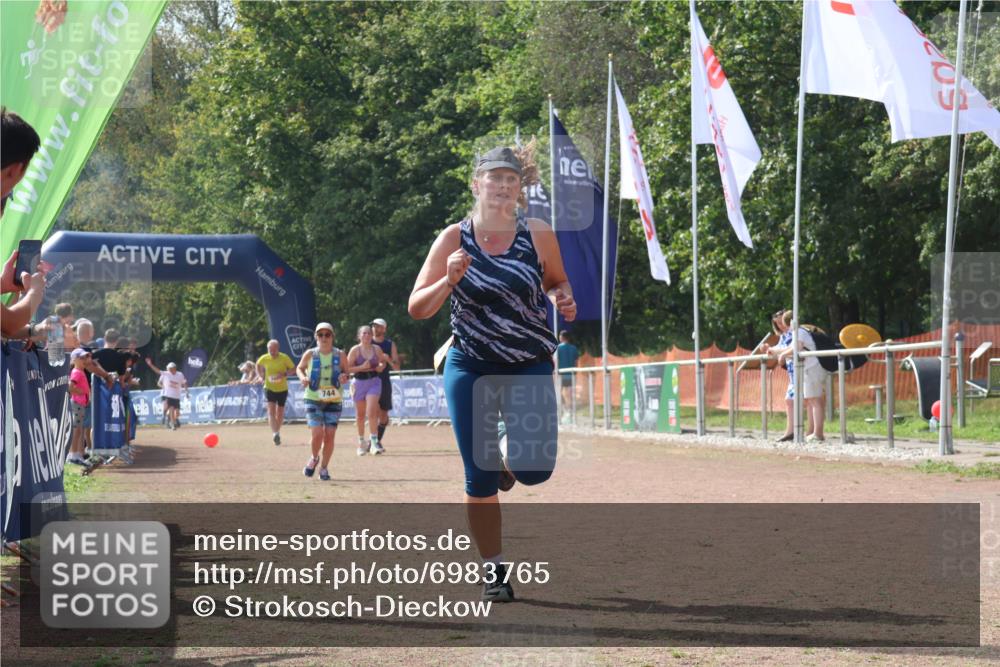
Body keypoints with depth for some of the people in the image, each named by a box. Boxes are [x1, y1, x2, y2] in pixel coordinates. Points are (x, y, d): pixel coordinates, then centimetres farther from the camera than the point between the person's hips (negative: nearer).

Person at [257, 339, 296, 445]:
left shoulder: (284, 358, -12)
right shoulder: (264, 359, -7)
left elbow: (293, 369, -6)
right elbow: (258, 365, 14)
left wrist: (284, 374, -23)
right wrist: (261, 376, 2)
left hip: (282, 389, 0)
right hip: (269, 388, 0)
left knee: (280, 413, 10)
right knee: (271, 411, -17)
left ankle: (277, 432, 30)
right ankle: (274, 433, -28)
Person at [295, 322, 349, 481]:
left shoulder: (340, 355, -2)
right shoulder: (310, 354, -3)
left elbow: (346, 372, 10)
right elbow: (299, 368, 13)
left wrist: (344, 377, -14)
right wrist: (302, 377, -9)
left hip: (334, 400, 1)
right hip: (313, 399, -1)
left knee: (330, 435, -2)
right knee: (318, 434, -13)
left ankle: (324, 467, 16)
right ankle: (314, 458, 17)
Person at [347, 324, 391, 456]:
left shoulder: (376, 349, 2)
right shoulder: (355, 350, -6)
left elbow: (384, 361, 18)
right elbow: (347, 368, -8)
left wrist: (382, 366, -4)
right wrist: (362, 367, -20)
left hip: (374, 382, 0)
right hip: (359, 382, 0)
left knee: (372, 412, -15)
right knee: (361, 415, 10)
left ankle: (374, 442, -15)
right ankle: (361, 442, 27)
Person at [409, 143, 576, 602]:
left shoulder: (539, 236, -3)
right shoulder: (454, 239, -4)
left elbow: (557, 281, 16)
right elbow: (417, 309, -3)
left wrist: (563, 300, -7)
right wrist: (449, 280, -21)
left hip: (529, 366, 0)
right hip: (470, 369, 0)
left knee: (534, 469, -14)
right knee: (479, 481, -2)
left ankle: (507, 455, 23)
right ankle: (493, 570, 16)